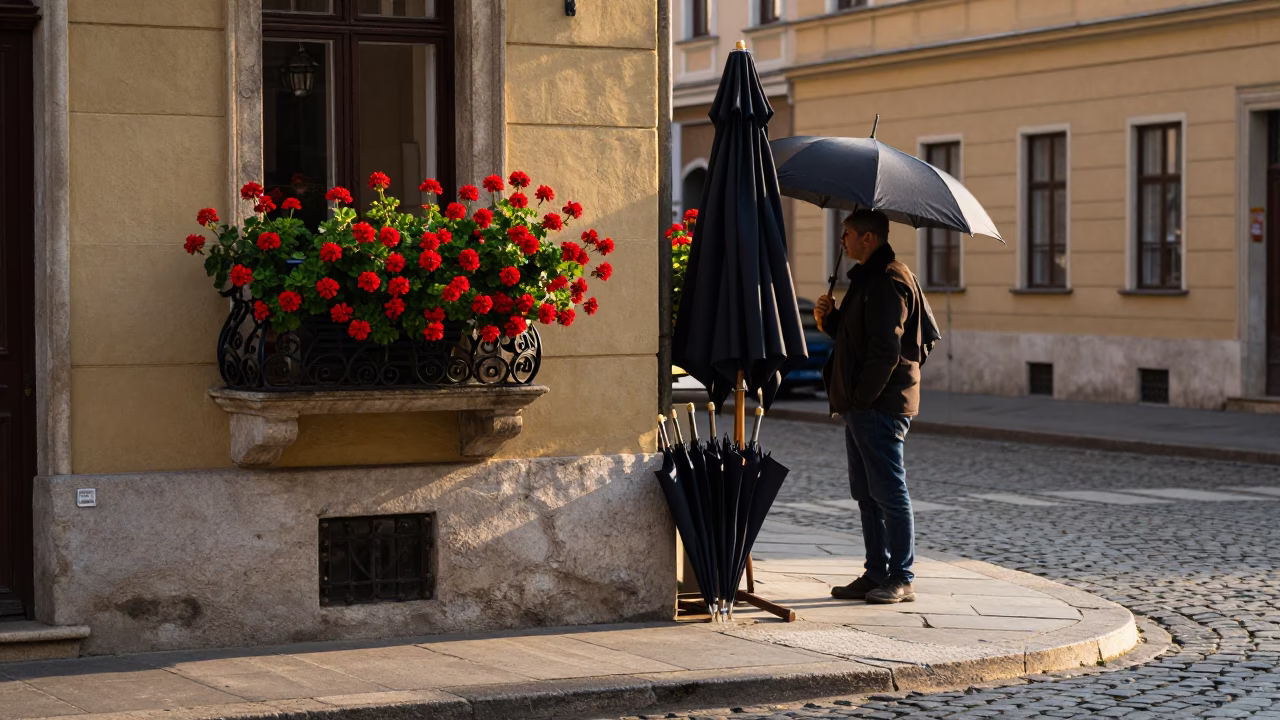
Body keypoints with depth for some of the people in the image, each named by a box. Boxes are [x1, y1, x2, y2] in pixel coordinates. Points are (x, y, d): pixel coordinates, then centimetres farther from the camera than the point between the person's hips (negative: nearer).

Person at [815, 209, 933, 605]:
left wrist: (862, 397, -18)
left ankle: (901, 579, -2)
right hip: (861, 408, 11)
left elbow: (885, 350, -21)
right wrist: (830, 318, 6)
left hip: (880, 407, -11)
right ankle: (876, 574, 19)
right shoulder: (867, 279, 19)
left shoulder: (888, 282, -15)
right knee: (867, 496, 13)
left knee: (890, 494, -6)